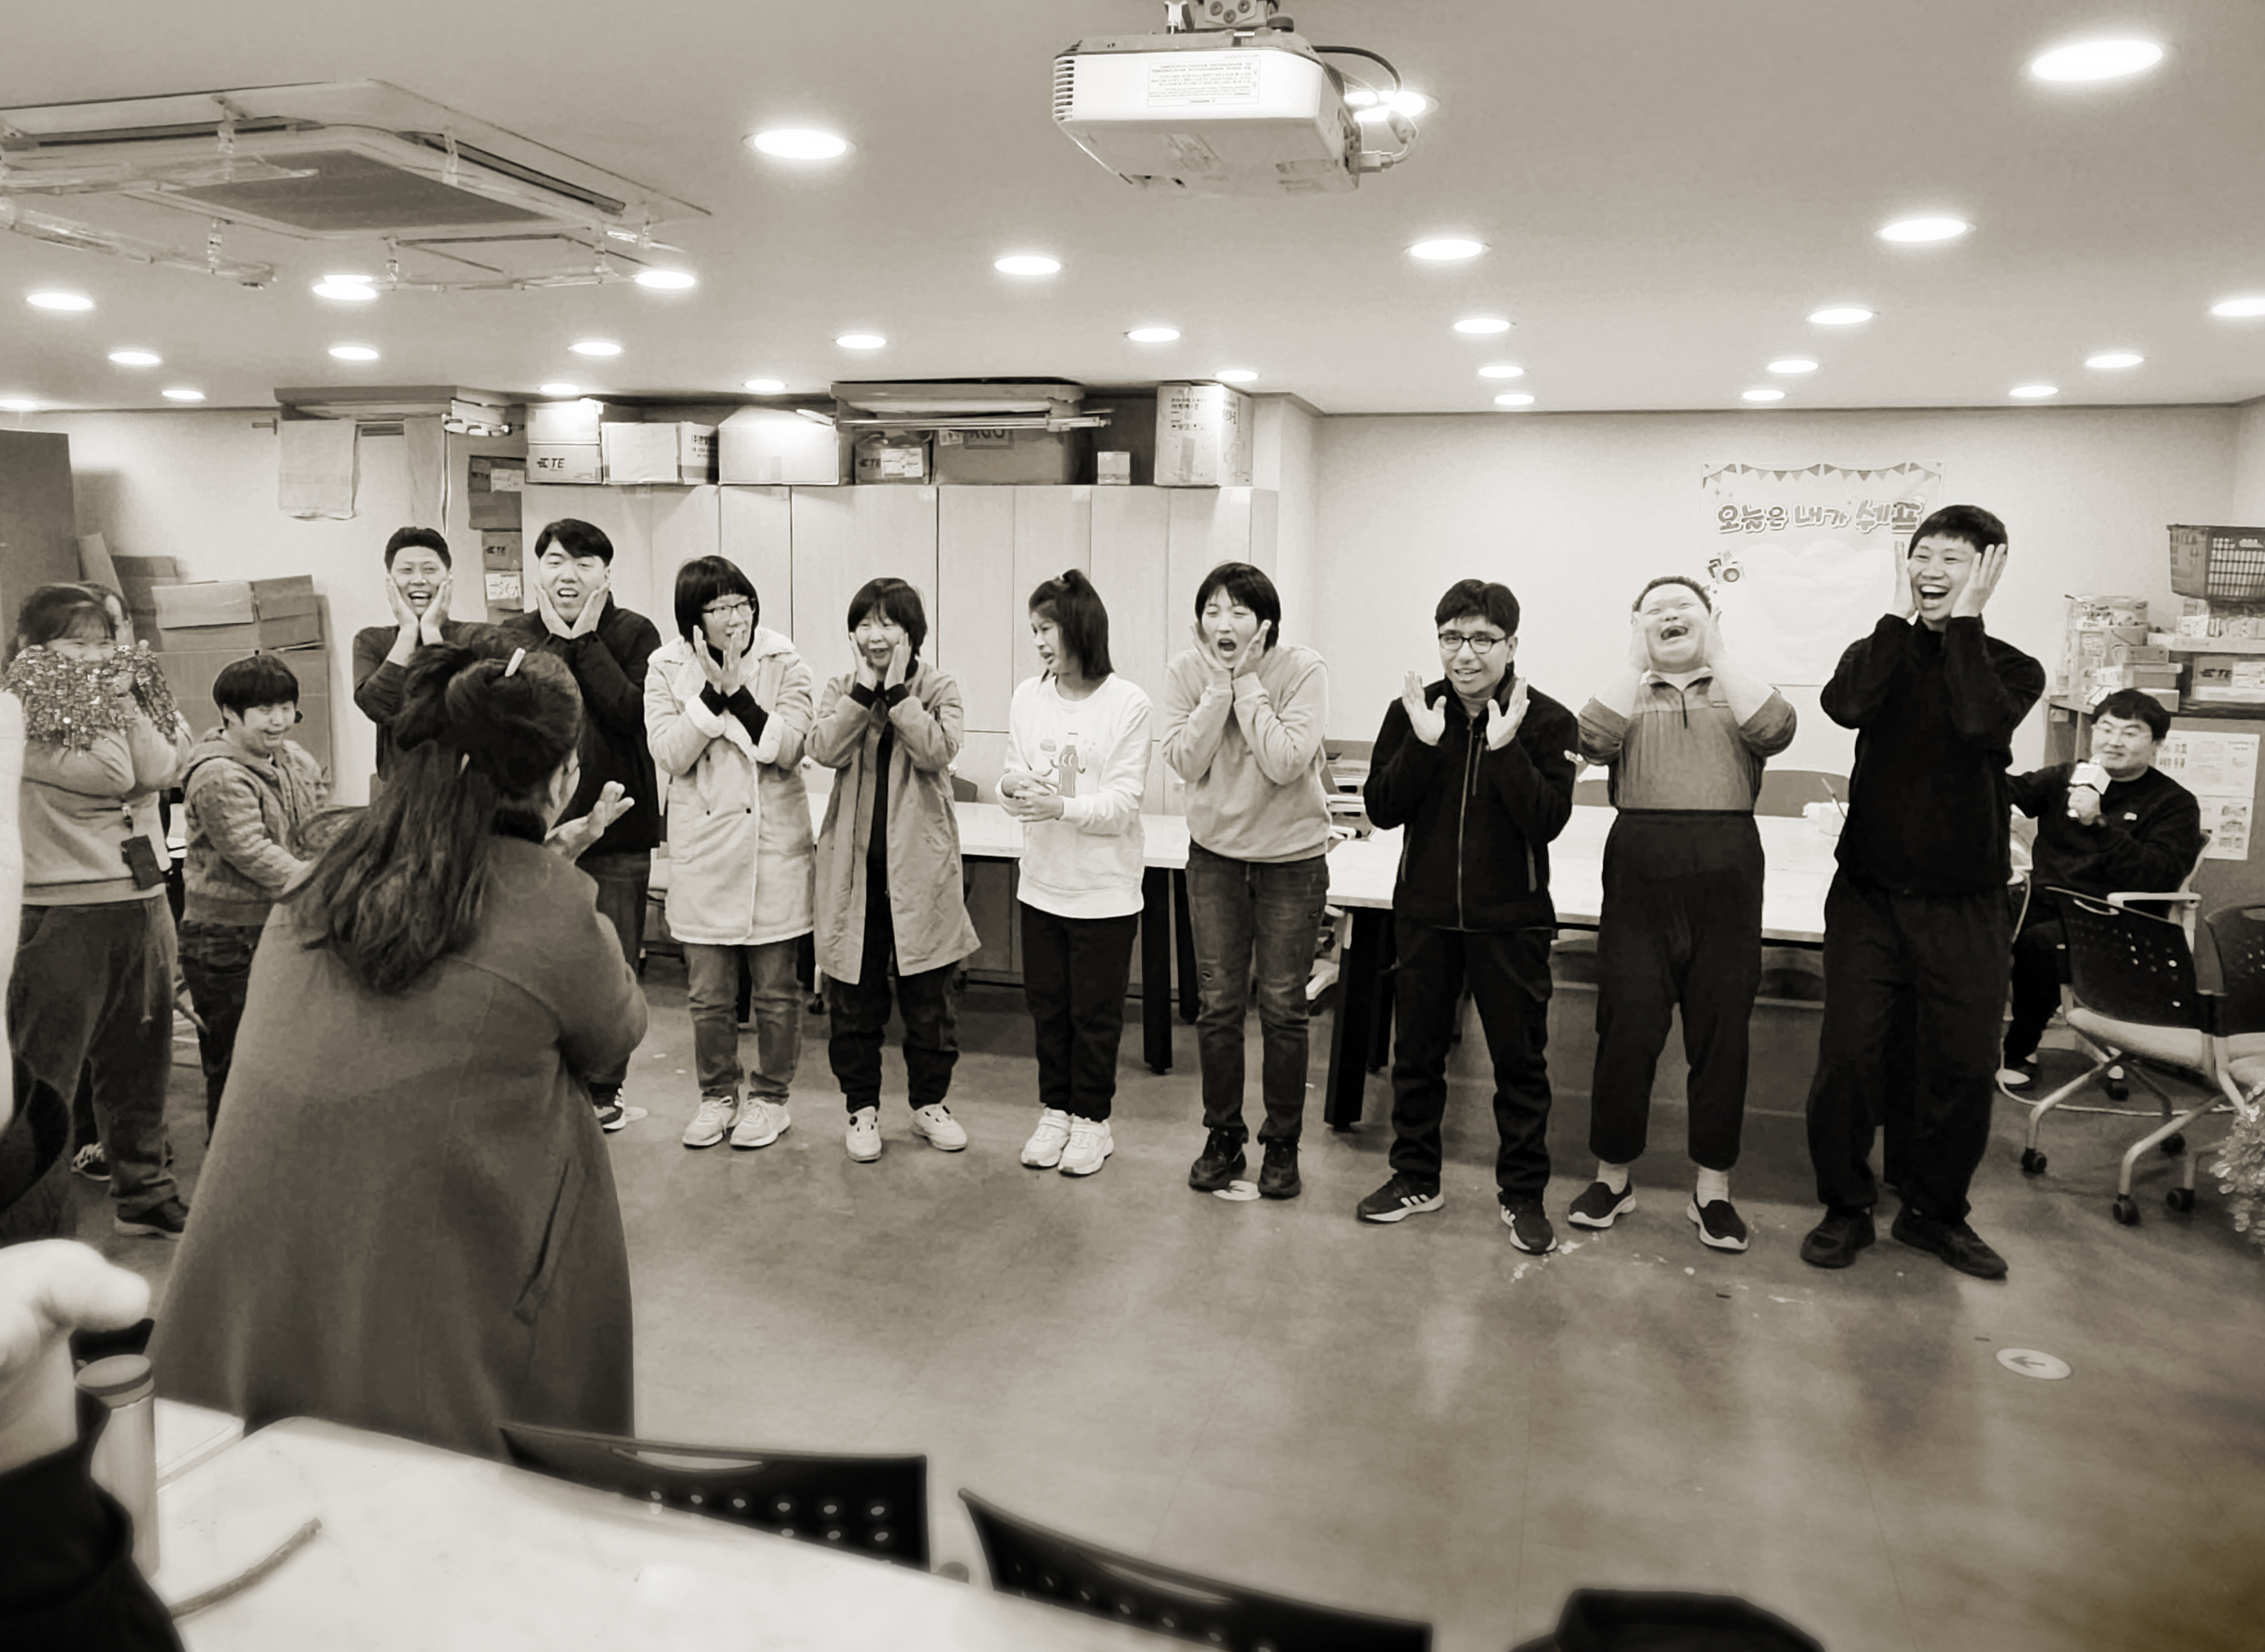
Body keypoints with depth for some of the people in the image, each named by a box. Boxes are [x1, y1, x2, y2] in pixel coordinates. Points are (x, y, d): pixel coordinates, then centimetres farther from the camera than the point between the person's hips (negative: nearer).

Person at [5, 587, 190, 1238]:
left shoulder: (109, 707, 14)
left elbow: (158, 770, 0)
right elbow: (109, 775, -19)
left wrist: (127, 698, -1)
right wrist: (109, 699, -8)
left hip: (141, 903, 7)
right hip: (63, 913, -7)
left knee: (139, 1063, 15)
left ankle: (145, 1194, 27)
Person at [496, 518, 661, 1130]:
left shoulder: (635, 633, 0)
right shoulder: (514, 636, 6)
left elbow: (632, 712, -15)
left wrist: (586, 641, -12)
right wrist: (557, 639, -12)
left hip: (617, 829, -1)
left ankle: (602, 1090, 23)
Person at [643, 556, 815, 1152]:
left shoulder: (783, 663, -2)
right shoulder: (667, 668, 1)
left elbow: (788, 749, -11)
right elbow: (670, 754, -9)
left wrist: (737, 691, -20)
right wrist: (711, 689, -17)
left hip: (773, 844, -1)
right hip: (703, 849, 1)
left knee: (775, 987, 8)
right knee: (708, 992, 9)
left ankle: (771, 1097, 24)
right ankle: (718, 1095, 28)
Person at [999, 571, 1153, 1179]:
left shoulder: (1127, 704, -12)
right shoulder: (1028, 698, 2)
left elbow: (1123, 803, -14)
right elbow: (1014, 777, 6)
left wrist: (1062, 806, -28)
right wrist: (1011, 787, -17)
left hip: (1103, 890, -4)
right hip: (1041, 883, 4)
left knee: (1095, 1013, 7)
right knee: (1046, 1006, 14)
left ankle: (1091, 1119, 24)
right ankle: (1055, 1112, 30)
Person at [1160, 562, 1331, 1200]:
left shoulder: (1302, 669, -16)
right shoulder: (1186, 670, -7)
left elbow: (1286, 763, -25)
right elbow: (1185, 761, -15)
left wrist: (1248, 682, -23)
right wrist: (1219, 685, -21)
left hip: (1291, 855, -2)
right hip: (1216, 852, 3)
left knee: (1282, 1008, 4)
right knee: (1217, 1003, 7)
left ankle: (1282, 1143, 21)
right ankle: (1222, 1136, 24)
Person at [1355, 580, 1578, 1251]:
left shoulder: (1546, 721, -7)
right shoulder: (1412, 711, 0)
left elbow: (1548, 821, -16)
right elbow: (1382, 809, -5)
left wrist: (1505, 747, -25)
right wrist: (1423, 744, -18)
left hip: (1511, 918, -2)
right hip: (1424, 912, 3)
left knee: (1520, 1059, 6)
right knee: (1416, 1051, 13)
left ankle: (1523, 1194, 21)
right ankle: (1415, 1177, 29)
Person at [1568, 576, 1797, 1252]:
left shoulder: (1737, 690, 14)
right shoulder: (1627, 693, 13)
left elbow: (1775, 732, -9)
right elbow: (1592, 740, -10)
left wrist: (1717, 653, -3)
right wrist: (1637, 663, -1)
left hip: (1726, 874, 1)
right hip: (1639, 872, 0)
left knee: (1721, 1034, 5)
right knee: (1627, 1029, 1)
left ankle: (1713, 1189, 17)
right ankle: (1613, 1175, 17)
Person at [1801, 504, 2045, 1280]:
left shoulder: (2011, 669, 3)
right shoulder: (1879, 653, 7)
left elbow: (1980, 721, -22)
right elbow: (1846, 704, -18)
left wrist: (1964, 619, -13)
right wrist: (1899, 615, -10)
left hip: (1963, 904, 0)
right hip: (1869, 895, 0)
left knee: (1962, 1064, 4)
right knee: (1848, 1056, -3)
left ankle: (1935, 1209, 25)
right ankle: (1845, 1206, 15)